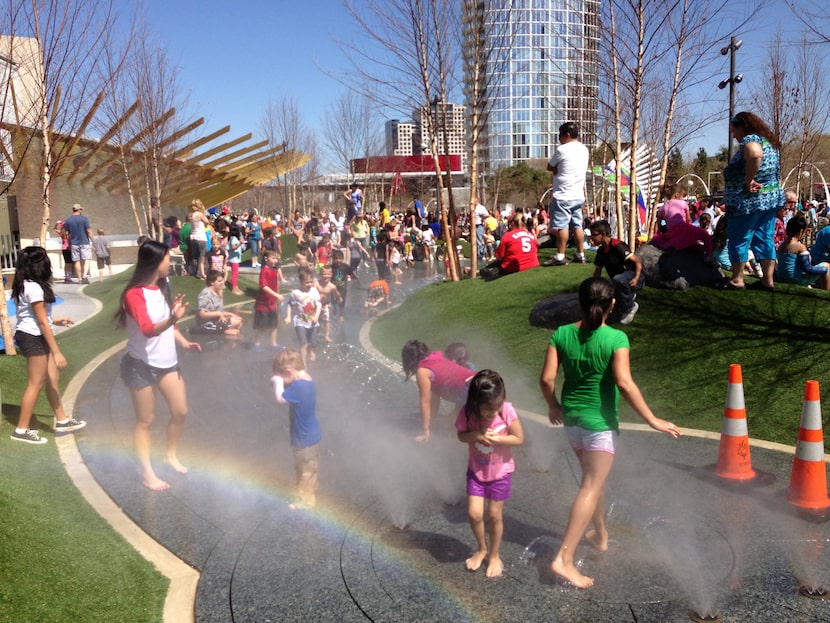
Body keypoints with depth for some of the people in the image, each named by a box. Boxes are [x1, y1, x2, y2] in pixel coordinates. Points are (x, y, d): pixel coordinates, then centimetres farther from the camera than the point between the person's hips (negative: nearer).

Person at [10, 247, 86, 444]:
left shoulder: (27, 285, 9)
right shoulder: (34, 288, -20)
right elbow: (42, 322, -20)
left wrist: (55, 321, 24)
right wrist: (56, 352, -18)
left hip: (34, 336, 10)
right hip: (33, 338, -10)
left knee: (53, 378, 15)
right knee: (36, 383, -1)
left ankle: (62, 420, 25)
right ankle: (21, 430, 7)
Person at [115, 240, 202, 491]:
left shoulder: (163, 286, 6)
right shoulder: (135, 294, -19)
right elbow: (149, 329, -32)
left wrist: (184, 342, 3)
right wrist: (173, 318, -48)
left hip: (166, 361, 7)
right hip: (141, 364, -7)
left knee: (180, 411, 10)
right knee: (145, 420, 4)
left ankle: (171, 455, 33)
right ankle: (147, 473, 15)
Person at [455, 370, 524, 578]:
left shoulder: (507, 410, -25)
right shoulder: (467, 413, -21)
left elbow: (519, 438, -15)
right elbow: (461, 435, -5)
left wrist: (497, 438, -30)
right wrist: (476, 435, -26)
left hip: (500, 471, -1)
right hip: (476, 470, 2)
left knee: (494, 516, 9)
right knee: (474, 514, 1)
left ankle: (494, 555, 32)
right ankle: (482, 549, 30)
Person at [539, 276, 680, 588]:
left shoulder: (561, 334, -4)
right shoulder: (616, 338, -16)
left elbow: (546, 379, -5)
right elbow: (624, 384, -22)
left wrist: (553, 405, 14)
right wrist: (652, 420, -15)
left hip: (570, 416, 5)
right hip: (600, 422, -5)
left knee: (593, 477, 25)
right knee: (591, 487, -3)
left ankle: (601, 535, 42)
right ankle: (564, 558, -9)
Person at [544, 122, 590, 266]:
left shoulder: (562, 149, -11)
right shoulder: (584, 149, 12)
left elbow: (550, 168, -1)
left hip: (563, 195, -7)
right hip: (578, 195, 8)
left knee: (561, 226, -6)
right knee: (577, 225, 9)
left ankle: (560, 257, -6)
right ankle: (580, 255, 11)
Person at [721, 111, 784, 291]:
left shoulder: (750, 139, -13)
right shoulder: (769, 141, 16)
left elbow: (755, 154, -37)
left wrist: (749, 180, -28)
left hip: (748, 200, -9)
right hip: (770, 198, 9)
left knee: (739, 240, 1)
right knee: (765, 239, 11)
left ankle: (737, 280, 6)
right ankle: (768, 279, 12)